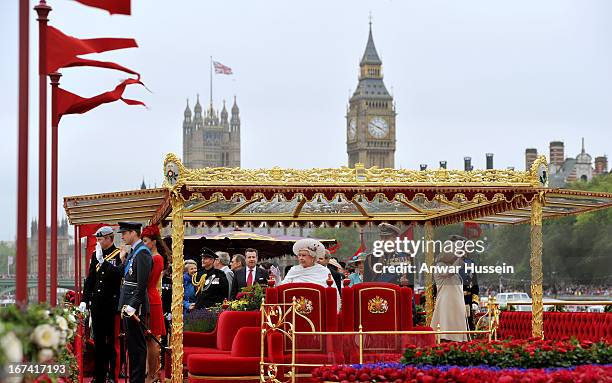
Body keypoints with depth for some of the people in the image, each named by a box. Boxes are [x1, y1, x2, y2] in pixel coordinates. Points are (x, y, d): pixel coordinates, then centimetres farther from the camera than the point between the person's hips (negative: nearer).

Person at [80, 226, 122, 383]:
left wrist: (102, 260, -21)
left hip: (112, 304, -6)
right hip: (97, 304, 6)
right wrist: (84, 300, 11)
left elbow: (117, 275, -21)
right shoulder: (95, 255, 13)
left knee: (112, 341, 0)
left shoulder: (119, 255, -6)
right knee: (98, 341, 9)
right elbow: (90, 279, 16)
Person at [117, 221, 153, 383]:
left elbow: (142, 283, -20)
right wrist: (123, 259, 10)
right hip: (128, 305, 10)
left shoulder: (142, 252, -14)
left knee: (138, 345, -5)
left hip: (135, 306, -10)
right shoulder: (133, 251, 16)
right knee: (131, 344, 15)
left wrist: (133, 306, -22)